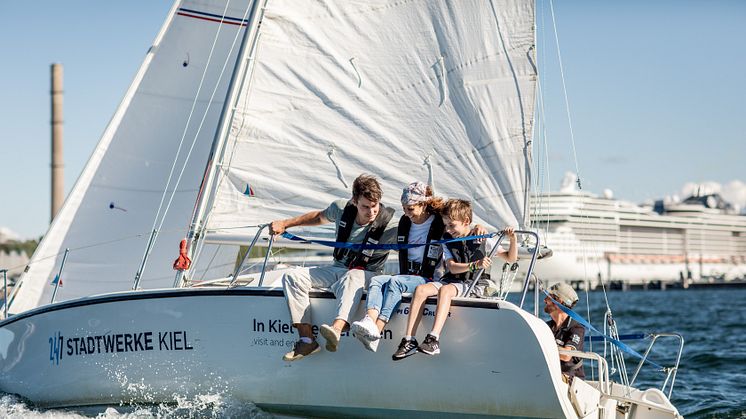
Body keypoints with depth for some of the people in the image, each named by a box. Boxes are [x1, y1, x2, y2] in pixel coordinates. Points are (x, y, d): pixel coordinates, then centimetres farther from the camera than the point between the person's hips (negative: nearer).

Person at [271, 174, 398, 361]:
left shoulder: (390, 225, -16)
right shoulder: (341, 209, -3)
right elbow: (320, 217, 18)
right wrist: (285, 223, 17)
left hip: (366, 274, -6)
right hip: (337, 269, 6)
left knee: (352, 278, -42)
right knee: (293, 277, -14)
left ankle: (336, 330, -69)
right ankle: (307, 340, -22)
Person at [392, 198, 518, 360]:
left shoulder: (483, 239, 0)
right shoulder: (447, 239, 10)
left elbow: (511, 258, 3)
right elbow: (452, 267, -4)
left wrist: (513, 239, -16)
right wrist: (475, 265, -21)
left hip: (474, 284, -5)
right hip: (451, 280, 5)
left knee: (445, 290, -36)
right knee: (420, 289, -23)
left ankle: (433, 340, -47)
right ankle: (409, 341, -28)